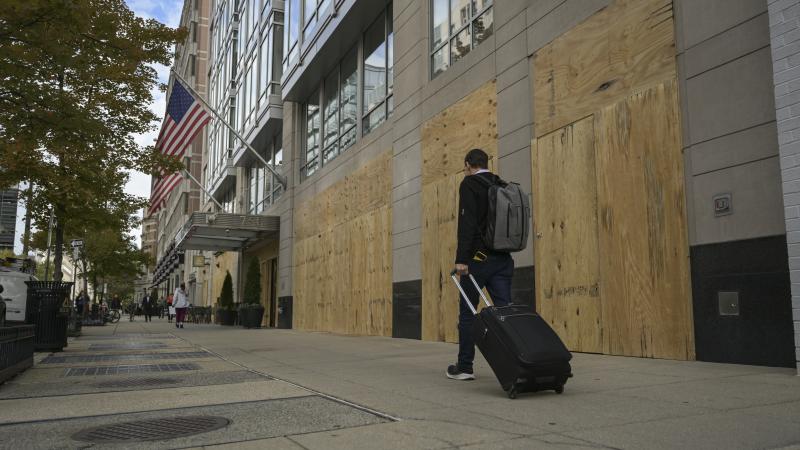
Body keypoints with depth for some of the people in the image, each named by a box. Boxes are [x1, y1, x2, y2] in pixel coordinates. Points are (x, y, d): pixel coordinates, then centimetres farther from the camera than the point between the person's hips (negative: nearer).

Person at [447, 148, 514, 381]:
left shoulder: (469, 183, -5)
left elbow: (467, 222, -17)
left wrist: (461, 259, -21)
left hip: (478, 257, -6)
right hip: (503, 258, 6)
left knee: (467, 313, 6)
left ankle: (464, 367, 13)